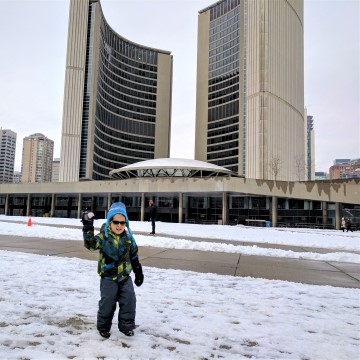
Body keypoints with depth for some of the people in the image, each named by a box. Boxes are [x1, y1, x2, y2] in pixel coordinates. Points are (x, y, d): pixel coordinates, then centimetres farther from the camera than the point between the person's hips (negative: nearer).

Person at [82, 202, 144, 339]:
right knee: (107, 302, 5)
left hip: (125, 276, 3)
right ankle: (103, 327, 27)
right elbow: (90, 244, -28)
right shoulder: (104, 237, -11)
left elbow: (134, 255, 10)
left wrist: (138, 271, 13)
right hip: (108, 277, -3)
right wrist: (88, 230, -41)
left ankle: (126, 325, 22)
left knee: (129, 300, 3)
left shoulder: (128, 237, 1)